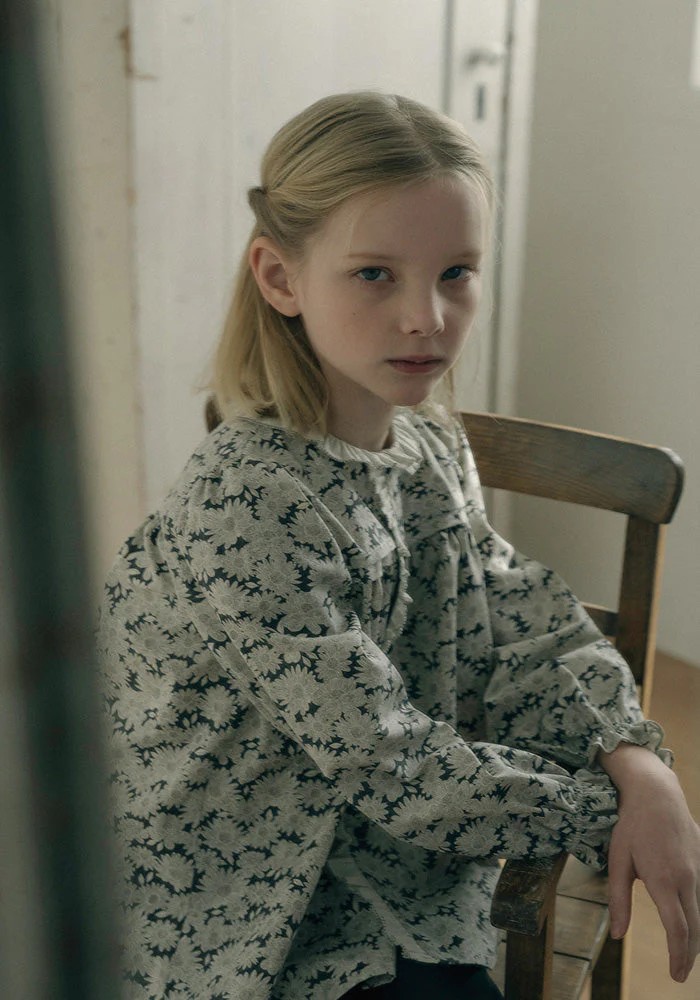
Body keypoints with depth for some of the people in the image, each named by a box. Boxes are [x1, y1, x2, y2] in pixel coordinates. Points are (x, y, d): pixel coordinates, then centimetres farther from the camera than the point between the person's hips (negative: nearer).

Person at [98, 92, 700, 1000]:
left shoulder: (434, 449, 0)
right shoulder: (247, 508, -26)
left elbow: (524, 629, 1)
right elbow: (392, 767, -21)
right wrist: (608, 815, -12)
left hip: (393, 874, 7)